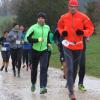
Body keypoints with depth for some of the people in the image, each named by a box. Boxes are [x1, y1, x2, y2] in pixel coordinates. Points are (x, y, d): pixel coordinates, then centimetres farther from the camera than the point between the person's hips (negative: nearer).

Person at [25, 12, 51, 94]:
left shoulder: (47, 28, 5)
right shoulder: (33, 28, -10)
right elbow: (28, 38, -17)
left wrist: (48, 43, 12)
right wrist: (37, 40, -23)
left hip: (44, 51, 2)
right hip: (35, 51, -2)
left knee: (44, 68, -14)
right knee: (34, 68, 13)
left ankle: (43, 87, -20)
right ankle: (33, 84, 38)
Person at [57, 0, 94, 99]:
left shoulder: (83, 17, -6)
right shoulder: (64, 17, -1)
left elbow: (91, 28, -3)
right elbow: (60, 26, 17)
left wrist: (83, 32, -21)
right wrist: (62, 32, -4)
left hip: (78, 46, 1)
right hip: (68, 46, -1)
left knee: (75, 68, 16)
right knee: (70, 69, -12)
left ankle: (71, 84, 37)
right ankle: (71, 92, -16)